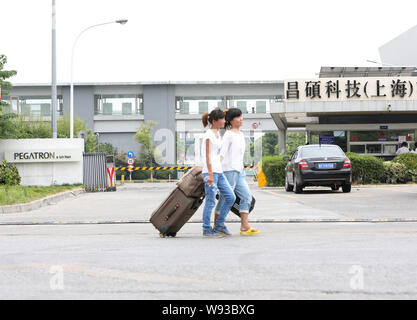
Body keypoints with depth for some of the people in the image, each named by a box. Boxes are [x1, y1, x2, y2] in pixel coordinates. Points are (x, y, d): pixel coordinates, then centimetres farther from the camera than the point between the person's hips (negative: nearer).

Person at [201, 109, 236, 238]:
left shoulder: (217, 134, 17)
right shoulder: (208, 135, -10)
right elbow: (208, 156, -14)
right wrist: (210, 175, -19)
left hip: (219, 171, 9)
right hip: (210, 171, -9)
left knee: (231, 197, 6)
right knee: (210, 201, -5)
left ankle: (219, 225, 13)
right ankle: (206, 229, 4)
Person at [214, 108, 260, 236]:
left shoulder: (241, 134, 17)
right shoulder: (228, 135, -9)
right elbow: (222, 153, -16)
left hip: (239, 171, 9)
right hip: (229, 170, -9)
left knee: (247, 196, 1)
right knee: (225, 199, -4)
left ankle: (244, 226, 0)